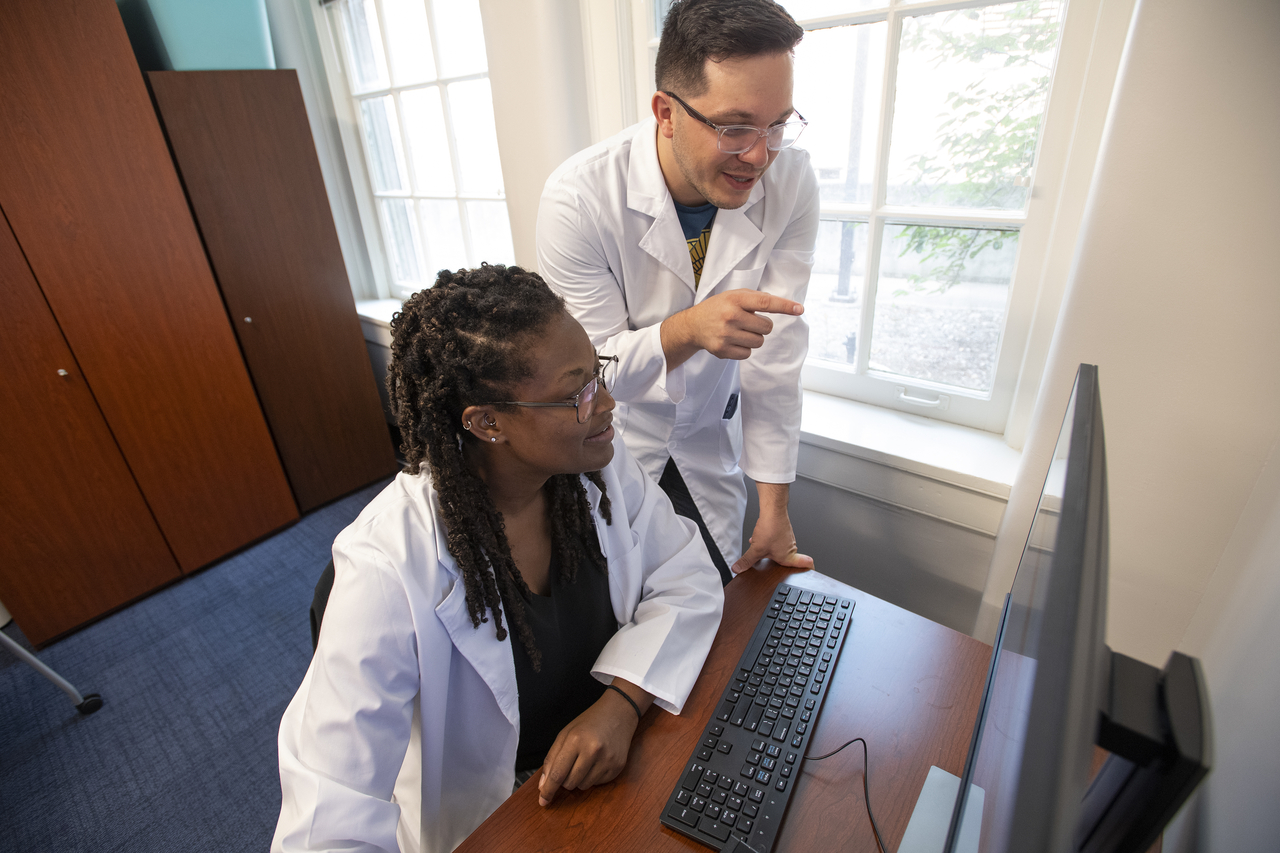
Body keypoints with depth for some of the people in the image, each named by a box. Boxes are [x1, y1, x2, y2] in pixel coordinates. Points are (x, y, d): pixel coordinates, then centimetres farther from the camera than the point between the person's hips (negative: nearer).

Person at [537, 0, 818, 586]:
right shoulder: (578, 199, -26)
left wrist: (774, 509, -10)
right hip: (611, 439, -2)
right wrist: (686, 329, -42)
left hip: (710, 440, 3)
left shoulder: (790, 185, -17)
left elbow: (773, 353, -15)